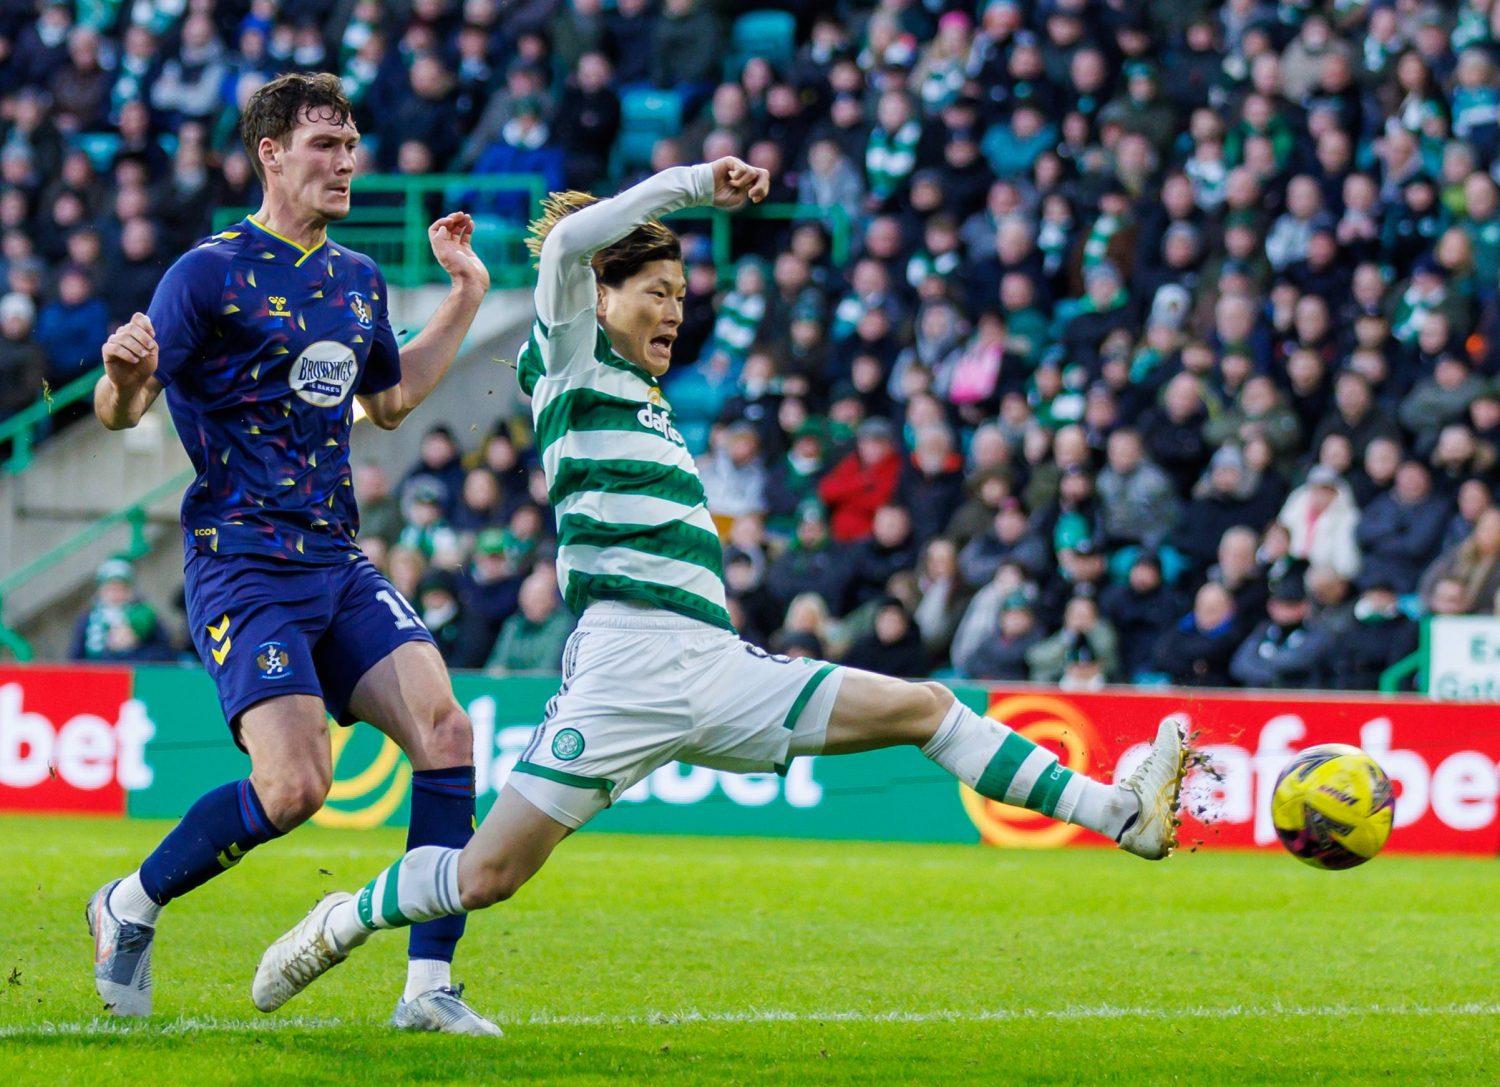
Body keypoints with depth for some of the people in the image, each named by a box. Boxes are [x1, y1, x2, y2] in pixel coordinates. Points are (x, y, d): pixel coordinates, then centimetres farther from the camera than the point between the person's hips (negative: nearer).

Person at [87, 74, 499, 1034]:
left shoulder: (359, 280, 15)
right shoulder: (210, 273, -6)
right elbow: (119, 413, -9)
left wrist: (467, 294, 27)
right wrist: (124, 374, -33)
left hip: (339, 561, 7)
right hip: (243, 565, -6)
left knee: (444, 730, -12)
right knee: (295, 786, -18)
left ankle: (430, 984, -8)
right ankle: (131, 907, 8)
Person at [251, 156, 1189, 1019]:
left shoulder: (646, 400, 27)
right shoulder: (573, 371, 4)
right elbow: (567, 241, -15)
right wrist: (696, 184, -11)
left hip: (717, 666, 8)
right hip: (629, 666, -8)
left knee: (925, 708, 1)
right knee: (487, 875, -11)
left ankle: (1125, 818, -3)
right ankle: (339, 924, 14)